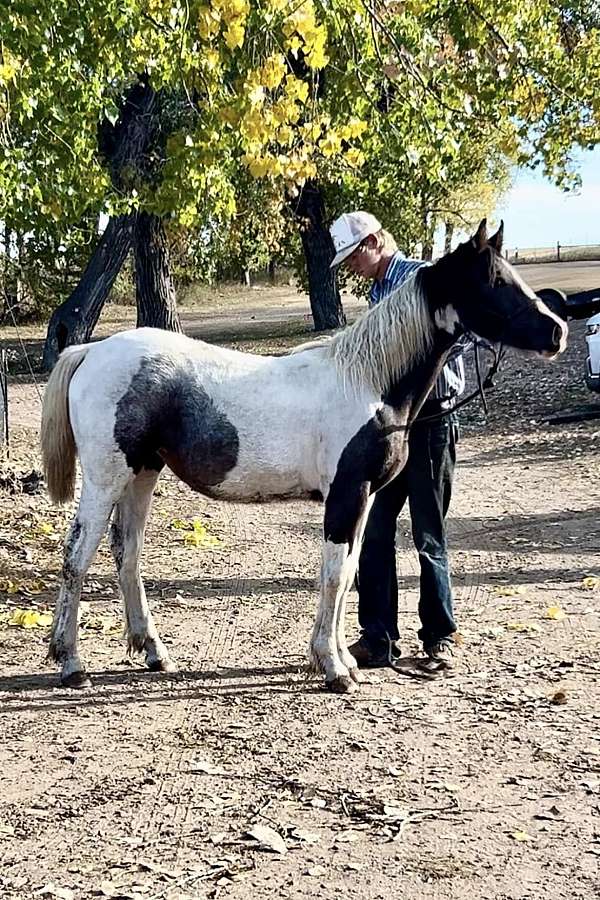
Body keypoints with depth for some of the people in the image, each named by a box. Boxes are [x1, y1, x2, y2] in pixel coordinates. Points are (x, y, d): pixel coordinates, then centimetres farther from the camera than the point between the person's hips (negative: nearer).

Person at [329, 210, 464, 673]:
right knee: (373, 533, 6)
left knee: (429, 536, 1)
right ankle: (378, 638, 14)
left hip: (430, 422, -8)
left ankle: (441, 638, 13)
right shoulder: (378, 291, 15)